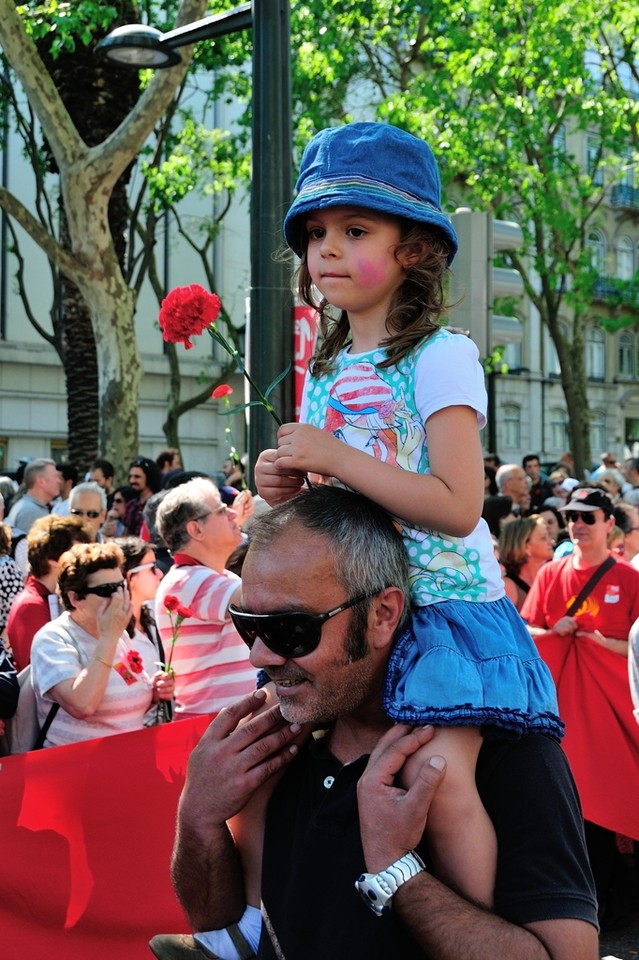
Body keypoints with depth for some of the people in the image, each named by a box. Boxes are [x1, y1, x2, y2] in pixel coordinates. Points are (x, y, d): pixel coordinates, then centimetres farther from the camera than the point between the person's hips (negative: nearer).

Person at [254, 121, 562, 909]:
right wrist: (287, 488, -1)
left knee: (438, 779, -22)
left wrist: (332, 456, -20)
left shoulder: (441, 357, -9)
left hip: (444, 600, -7)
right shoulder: (324, 371, 12)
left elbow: (457, 508, -20)